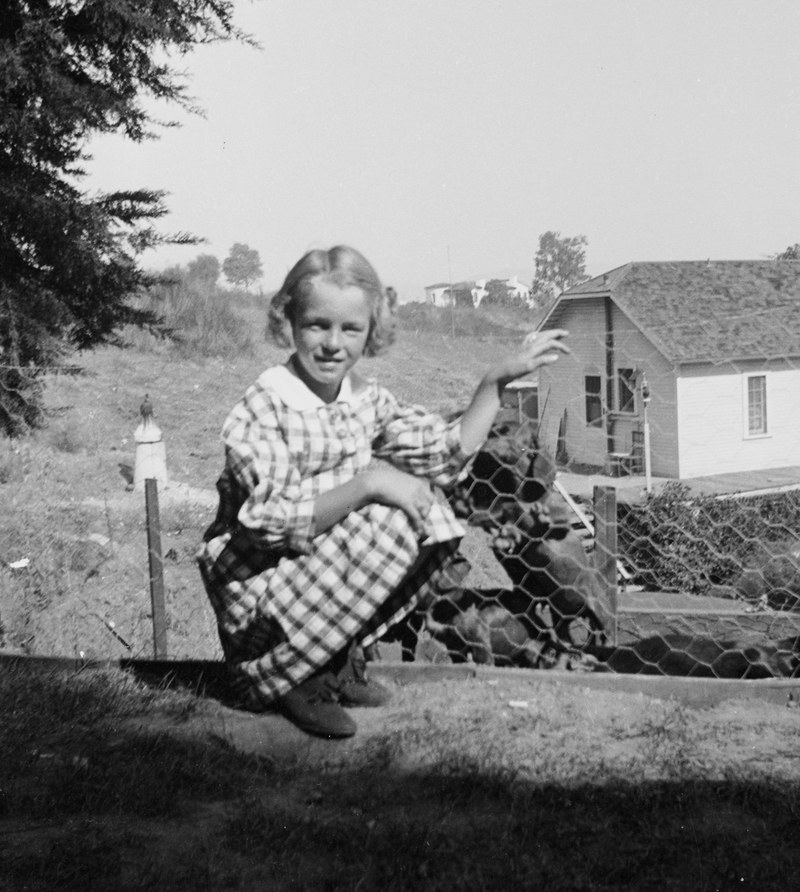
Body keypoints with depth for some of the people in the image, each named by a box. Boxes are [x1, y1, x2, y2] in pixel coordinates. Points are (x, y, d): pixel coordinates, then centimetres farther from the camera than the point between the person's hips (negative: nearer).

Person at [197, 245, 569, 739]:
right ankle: (286, 675, -11)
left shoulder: (367, 398, 2)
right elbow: (275, 522, -28)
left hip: (333, 572, 7)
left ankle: (340, 659, 0)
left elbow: (446, 453, 3)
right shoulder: (262, 409, -20)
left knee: (426, 507, -11)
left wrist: (497, 380, -4)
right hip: (259, 583, -7)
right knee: (392, 520, -25)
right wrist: (368, 483, -31)